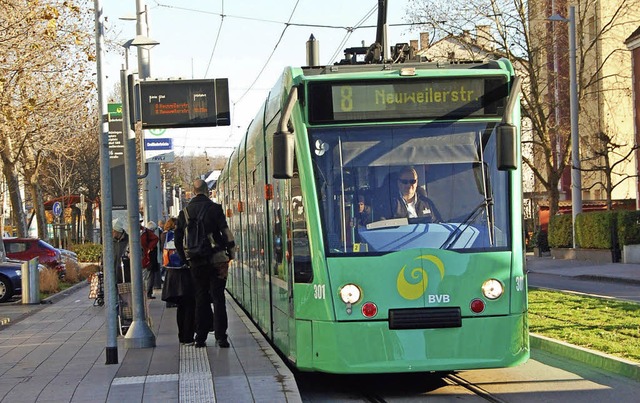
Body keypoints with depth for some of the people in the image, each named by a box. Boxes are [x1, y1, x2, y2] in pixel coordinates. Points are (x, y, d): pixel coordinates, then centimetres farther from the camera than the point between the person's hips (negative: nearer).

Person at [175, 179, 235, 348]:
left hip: (196, 263, 3)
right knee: (218, 298, -1)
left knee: (200, 298, 11)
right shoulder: (214, 208, -5)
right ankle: (220, 337, -7)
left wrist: (185, 258, 17)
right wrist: (230, 253, 0)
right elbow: (226, 233, -10)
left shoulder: (185, 211, 7)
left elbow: (178, 239, 10)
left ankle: (200, 337, 10)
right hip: (216, 260, -3)